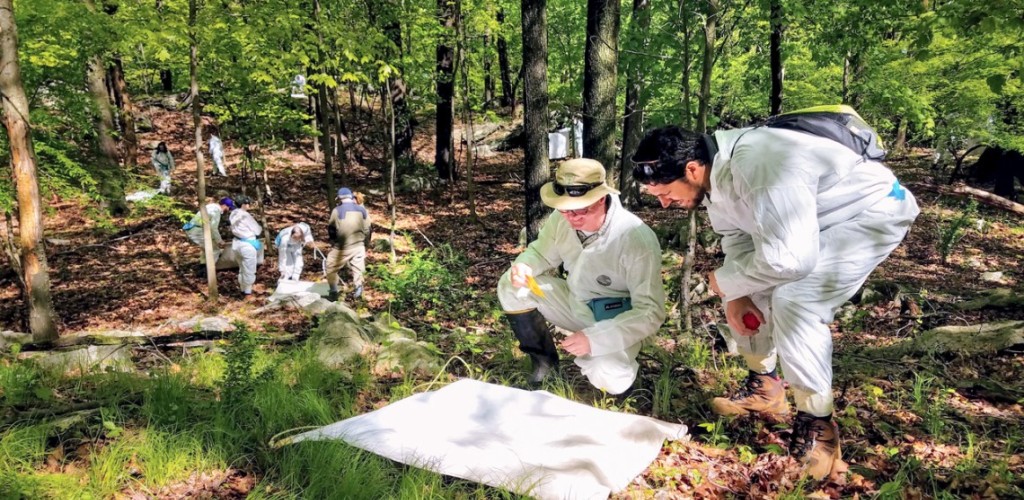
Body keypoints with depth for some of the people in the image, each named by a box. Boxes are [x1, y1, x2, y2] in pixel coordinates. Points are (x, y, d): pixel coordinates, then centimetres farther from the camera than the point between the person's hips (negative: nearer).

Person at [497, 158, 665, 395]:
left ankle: (613, 374, 7)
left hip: (614, 322, -6)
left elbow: (651, 312, -29)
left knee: (606, 380, -33)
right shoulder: (562, 218, -15)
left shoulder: (637, 240, -31)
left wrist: (594, 338, -38)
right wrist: (522, 266, -23)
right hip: (575, 302, 6)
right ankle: (545, 364, 7)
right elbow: (541, 253, 3)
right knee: (511, 286, -10)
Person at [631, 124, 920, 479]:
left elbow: (790, 259, -41)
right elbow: (737, 236, 3)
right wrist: (736, 295, -10)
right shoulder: (714, 171, -10)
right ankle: (764, 387, 21)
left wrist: (725, 283, -24)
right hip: (811, 215, 9)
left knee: (794, 301, -25)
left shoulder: (758, 166, -39)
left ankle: (817, 424, -7)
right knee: (743, 280, 5)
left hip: (872, 210, -9)